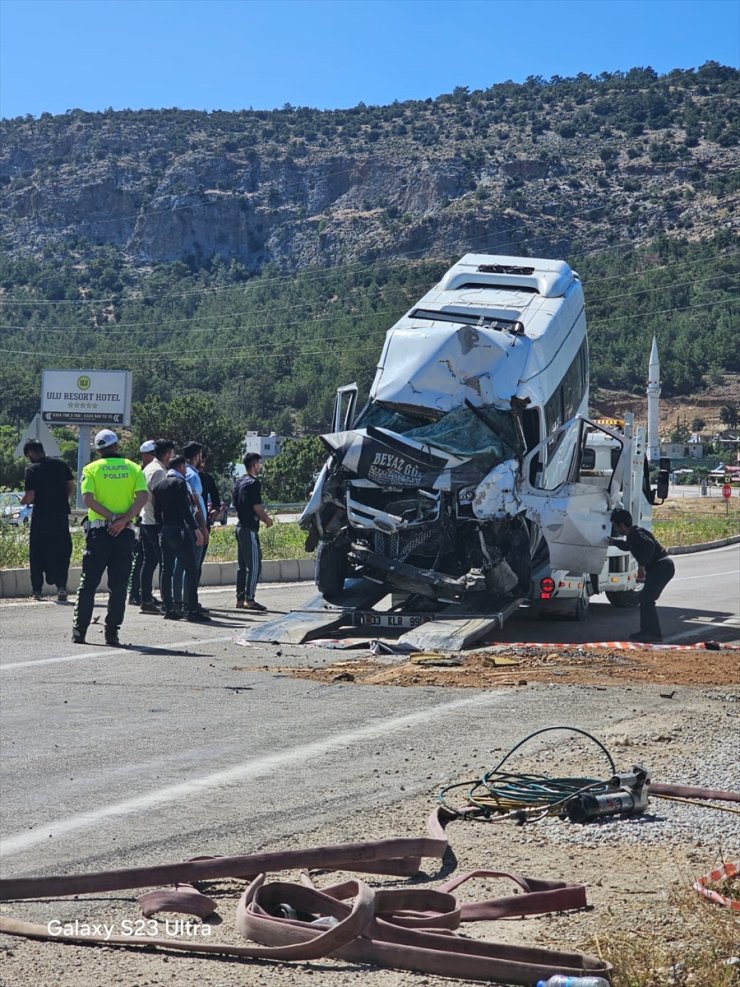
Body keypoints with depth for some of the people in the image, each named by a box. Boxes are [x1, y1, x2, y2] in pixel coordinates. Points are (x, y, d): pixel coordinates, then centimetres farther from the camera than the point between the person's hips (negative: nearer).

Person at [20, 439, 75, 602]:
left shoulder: (32, 470, -9)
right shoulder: (61, 464, 4)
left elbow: (30, 497, -13)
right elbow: (71, 487, 7)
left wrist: (22, 501, 8)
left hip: (41, 516, -3)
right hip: (61, 514, 3)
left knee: (37, 554, 9)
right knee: (62, 552, 8)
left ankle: (37, 590, 11)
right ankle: (61, 586, -5)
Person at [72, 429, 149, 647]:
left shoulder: (92, 468, 3)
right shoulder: (133, 468, 6)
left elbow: (88, 498, -11)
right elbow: (143, 496, -8)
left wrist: (112, 517, -12)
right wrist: (123, 520, -13)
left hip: (99, 530, -1)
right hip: (124, 532, 1)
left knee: (88, 582, 7)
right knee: (118, 584, 5)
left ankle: (79, 630, 7)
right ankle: (112, 633, 3)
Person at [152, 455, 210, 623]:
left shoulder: (158, 485, 13)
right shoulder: (179, 483, -10)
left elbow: (157, 511, 14)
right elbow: (184, 509, -16)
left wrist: (161, 530, 19)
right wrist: (196, 529, -15)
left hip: (164, 531, 8)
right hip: (180, 530, -8)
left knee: (167, 570, 8)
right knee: (190, 569, -7)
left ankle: (169, 609, 8)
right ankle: (192, 610, -11)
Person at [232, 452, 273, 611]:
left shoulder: (238, 482, 13)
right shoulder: (253, 483, -14)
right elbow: (257, 507, -17)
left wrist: (261, 515, 20)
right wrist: (267, 520, 1)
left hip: (240, 526, 9)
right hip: (250, 529, -9)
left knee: (242, 565, 11)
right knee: (254, 565, -6)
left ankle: (240, 599, 13)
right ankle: (249, 599, -8)